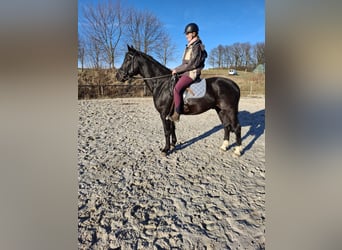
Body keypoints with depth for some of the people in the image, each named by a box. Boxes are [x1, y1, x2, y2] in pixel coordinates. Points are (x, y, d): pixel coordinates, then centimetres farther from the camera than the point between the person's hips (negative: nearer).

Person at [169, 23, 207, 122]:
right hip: (186, 72, 11)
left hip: (191, 73, -11)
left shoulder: (197, 47, -14)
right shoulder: (190, 45, 15)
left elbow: (191, 64, -20)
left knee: (176, 89, -29)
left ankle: (176, 114, -24)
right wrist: (177, 69, 9)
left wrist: (177, 70, -15)